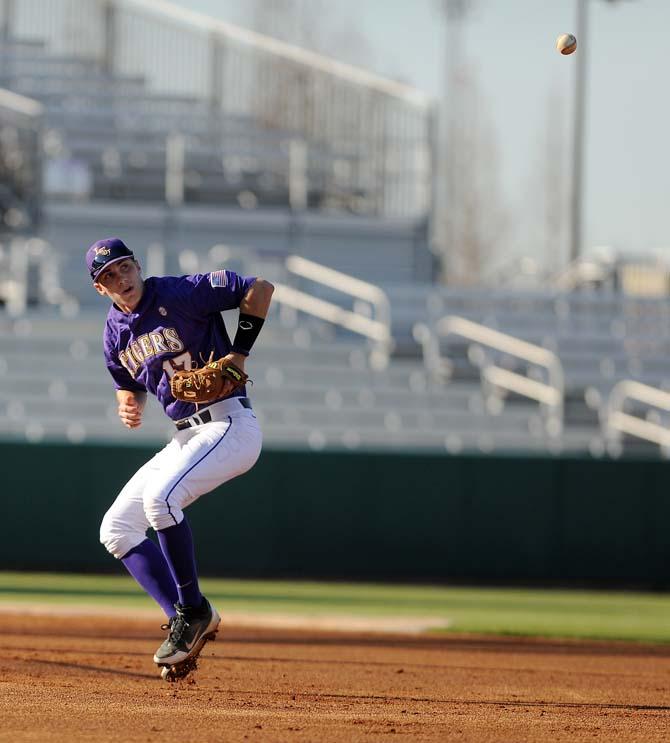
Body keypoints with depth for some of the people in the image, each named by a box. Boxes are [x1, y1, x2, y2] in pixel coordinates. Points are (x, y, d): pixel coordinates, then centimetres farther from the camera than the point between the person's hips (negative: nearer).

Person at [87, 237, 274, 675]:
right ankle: (186, 622, 2)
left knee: (160, 496, -30)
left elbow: (260, 288, -12)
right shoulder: (116, 331, 10)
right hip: (186, 437, 9)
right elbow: (129, 383, 25)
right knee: (116, 528, 2)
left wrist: (238, 355, -14)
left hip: (230, 424, -9)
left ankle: (194, 610, -16)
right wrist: (128, 405, 1)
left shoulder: (180, 294, -12)